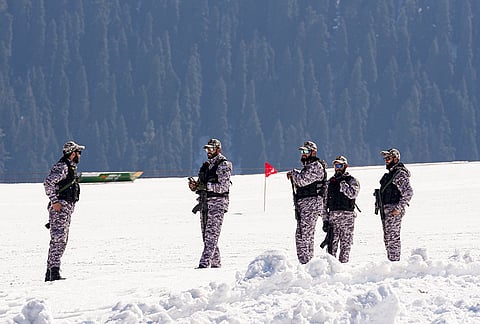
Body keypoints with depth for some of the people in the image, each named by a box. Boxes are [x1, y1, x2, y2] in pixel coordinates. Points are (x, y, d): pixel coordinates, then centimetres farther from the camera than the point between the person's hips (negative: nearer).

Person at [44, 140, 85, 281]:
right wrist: (54, 201, -24)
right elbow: (48, 183, -23)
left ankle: (50, 272, 13)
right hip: (60, 207, -10)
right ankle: (54, 271, -20)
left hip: (66, 208, 10)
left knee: (61, 240, 10)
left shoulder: (70, 167, 19)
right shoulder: (61, 167, -13)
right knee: (58, 238, -15)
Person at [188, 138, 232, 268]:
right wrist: (194, 185, -1)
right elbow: (201, 184, 22)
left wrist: (205, 186, -22)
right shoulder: (206, 165, 18)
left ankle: (204, 263, -20)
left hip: (217, 203, -8)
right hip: (204, 203, 8)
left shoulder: (224, 165, -6)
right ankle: (215, 263, 14)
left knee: (211, 235, -13)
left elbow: (223, 187, -15)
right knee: (206, 236, 8)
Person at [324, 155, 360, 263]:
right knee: (332, 242, -1)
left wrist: (342, 183, -12)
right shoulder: (330, 182, 15)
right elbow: (325, 201, 16)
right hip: (332, 216, 3)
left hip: (347, 216, -3)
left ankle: (343, 263, 4)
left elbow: (353, 193, -17)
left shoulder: (352, 181, 3)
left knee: (345, 243, -1)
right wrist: (325, 219, 9)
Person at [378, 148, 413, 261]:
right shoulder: (389, 174, 18)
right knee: (387, 239, 12)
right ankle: (390, 260, 17)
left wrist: (399, 208, -21)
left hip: (394, 212, -10)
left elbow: (408, 192, -19)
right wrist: (381, 208, 19)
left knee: (393, 238, -10)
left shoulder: (400, 174, -11)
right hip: (385, 211, 10)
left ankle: (395, 262, -9)